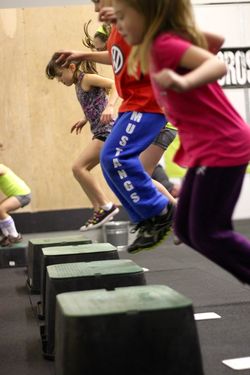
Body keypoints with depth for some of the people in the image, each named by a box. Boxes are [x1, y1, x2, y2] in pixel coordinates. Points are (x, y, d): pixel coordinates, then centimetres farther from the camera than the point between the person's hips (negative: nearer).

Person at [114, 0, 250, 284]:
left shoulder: (164, 44, -16)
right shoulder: (161, 46, 11)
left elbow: (218, 65, -32)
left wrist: (183, 82, -53)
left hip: (222, 147, -10)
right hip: (207, 150, 10)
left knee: (207, 233, -5)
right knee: (186, 229, 11)